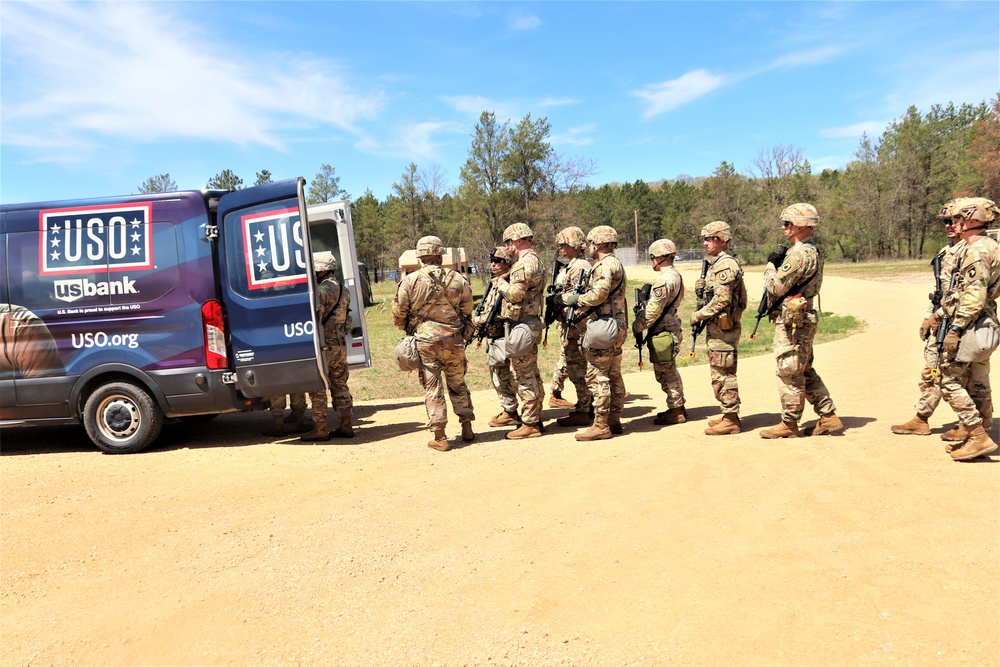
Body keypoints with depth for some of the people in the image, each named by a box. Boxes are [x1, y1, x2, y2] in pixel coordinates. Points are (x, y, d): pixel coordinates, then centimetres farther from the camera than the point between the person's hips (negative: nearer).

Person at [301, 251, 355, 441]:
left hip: (324, 345, -8)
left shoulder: (321, 290, -14)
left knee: (317, 388, -1)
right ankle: (346, 425, 15)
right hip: (341, 344, 9)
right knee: (340, 385, 13)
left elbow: (314, 317, -17)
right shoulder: (343, 291, 14)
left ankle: (319, 429, 1)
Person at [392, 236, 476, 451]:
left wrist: (410, 329, 19)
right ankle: (467, 428, 23)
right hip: (454, 340, 2)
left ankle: (439, 437, 6)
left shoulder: (410, 281, -6)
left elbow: (398, 315, -1)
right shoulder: (458, 279, -1)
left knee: (432, 389, 5)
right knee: (458, 384, 18)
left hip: (425, 342, -2)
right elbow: (468, 311, 6)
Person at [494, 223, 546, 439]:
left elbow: (515, 293, -24)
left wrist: (501, 283, -6)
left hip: (521, 326, -11)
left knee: (524, 376, -5)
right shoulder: (535, 260, 16)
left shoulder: (525, 263, -17)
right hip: (531, 324, 11)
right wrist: (505, 282, 11)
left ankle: (529, 424, 0)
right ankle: (535, 418, 24)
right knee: (532, 374, 15)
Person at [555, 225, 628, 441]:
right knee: (614, 376, 13)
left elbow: (598, 294, -26)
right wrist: (580, 312, 12)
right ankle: (614, 421, 19)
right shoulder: (616, 264, 20)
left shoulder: (605, 265, -13)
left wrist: (572, 299, -12)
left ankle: (601, 425, -6)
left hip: (603, 327, -11)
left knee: (597, 376, -8)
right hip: (616, 327, 11)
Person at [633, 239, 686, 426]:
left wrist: (637, 326, -9)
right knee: (669, 371, 17)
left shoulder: (664, 279, -19)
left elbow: (653, 310, -21)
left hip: (663, 332, -10)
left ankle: (675, 412, 4)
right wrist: (641, 323, 17)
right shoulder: (676, 276, 14)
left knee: (665, 372, -2)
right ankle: (678, 408, 25)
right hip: (671, 328, 10)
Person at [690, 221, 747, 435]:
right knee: (720, 374, 15)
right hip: (717, 327, 11)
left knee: (723, 374, -6)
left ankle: (731, 420, 0)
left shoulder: (725, 265, -15)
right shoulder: (716, 264, 18)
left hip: (723, 328, -11)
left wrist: (698, 315, -13)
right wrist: (702, 314, 16)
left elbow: (721, 300, -23)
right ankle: (729, 415, 22)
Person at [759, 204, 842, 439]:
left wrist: (771, 265, -3)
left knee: (789, 373, -1)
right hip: (804, 319, 10)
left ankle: (789, 424, 9)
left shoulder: (799, 254, -19)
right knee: (805, 371, 18)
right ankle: (828, 417, 21)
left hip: (791, 321, -10)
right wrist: (778, 264, 7)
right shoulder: (813, 251, 14)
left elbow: (776, 287, -18)